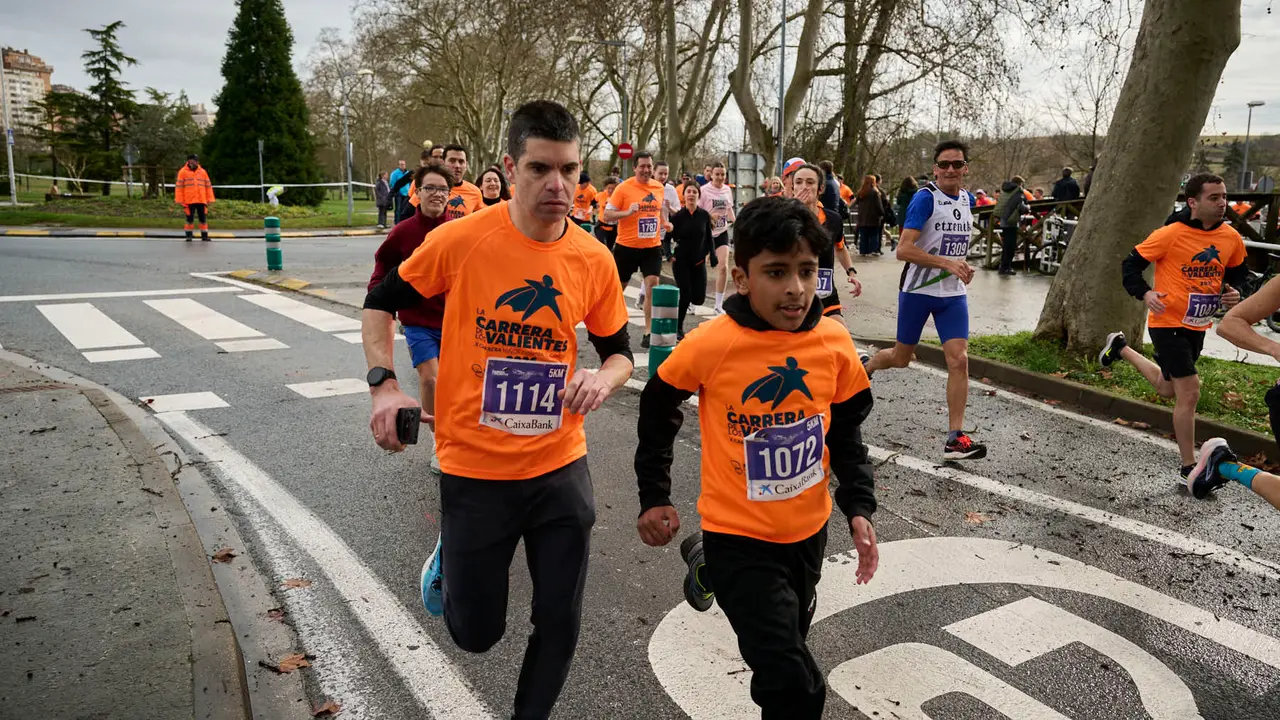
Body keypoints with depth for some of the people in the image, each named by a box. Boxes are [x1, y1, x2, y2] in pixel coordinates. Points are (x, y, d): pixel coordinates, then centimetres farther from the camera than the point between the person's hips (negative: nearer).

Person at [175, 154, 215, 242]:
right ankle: (188, 236, 12)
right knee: (189, 219, 3)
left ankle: (204, 236, 12)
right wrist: (179, 200, -5)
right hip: (189, 201, -2)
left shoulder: (202, 172, 10)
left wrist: (210, 199, 6)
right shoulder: (183, 172, 2)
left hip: (201, 201, 2)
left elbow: (208, 186, 12)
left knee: (203, 219, 4)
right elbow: (179, 186, 0)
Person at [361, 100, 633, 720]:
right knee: (477, 634, 12)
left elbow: (618, 350, 9)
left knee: (560, 624, 11)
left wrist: (603, 379, -13)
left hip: (560, 466, 2)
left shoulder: (595, 261, -5)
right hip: (474, 467, -2)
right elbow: (381, 303, 2)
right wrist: (384, 384, -11)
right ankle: (450, 557, 44)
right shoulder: (461, 239, -13)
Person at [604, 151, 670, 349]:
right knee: (618, 287, 11)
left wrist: (664, 223, 4)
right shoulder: (623, 188, -10)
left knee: (652, 285, -10)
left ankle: (648, 333, -7)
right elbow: (607, 215, -11)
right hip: (627, 246, -3)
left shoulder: (659, 187, 5)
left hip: (652, 246, 3)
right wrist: (628, 212, -26)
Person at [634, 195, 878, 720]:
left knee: (789, 634, 31)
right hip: (738, 534, -4)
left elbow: (846, 434, 5)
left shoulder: (835, 342, -10)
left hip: (809, 529, 5)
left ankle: (708, 565, 52)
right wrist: (654, 497, -1)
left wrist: (858, 508, -3)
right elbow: (658, 410, -3)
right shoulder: (711, 344, -20)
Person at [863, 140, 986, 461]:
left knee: (959, 360, -8)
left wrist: (964, 266, 8)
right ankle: (864, 368, 44)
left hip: (953, 293, 5)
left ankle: (955, 439, -4)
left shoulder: (968, 200, 8)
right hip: (918, 289, -5)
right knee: (900, 358, 9)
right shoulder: (925, 198, -14)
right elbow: (903, 250, -21)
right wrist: (947, 263, -24)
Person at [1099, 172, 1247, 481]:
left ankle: (1121, 348, 47)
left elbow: (1236, 273, 16)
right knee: (1189, 393, -9)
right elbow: (1131, 264, -9)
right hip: (1168, 323, -7)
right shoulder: (1171, 235, -17)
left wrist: (1233, 293, -5)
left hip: (1198, 325, 7)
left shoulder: (1232, 238, -1)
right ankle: (1189, 470, 4)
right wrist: (1144, 294, -25)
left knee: (1167, 388, 23)